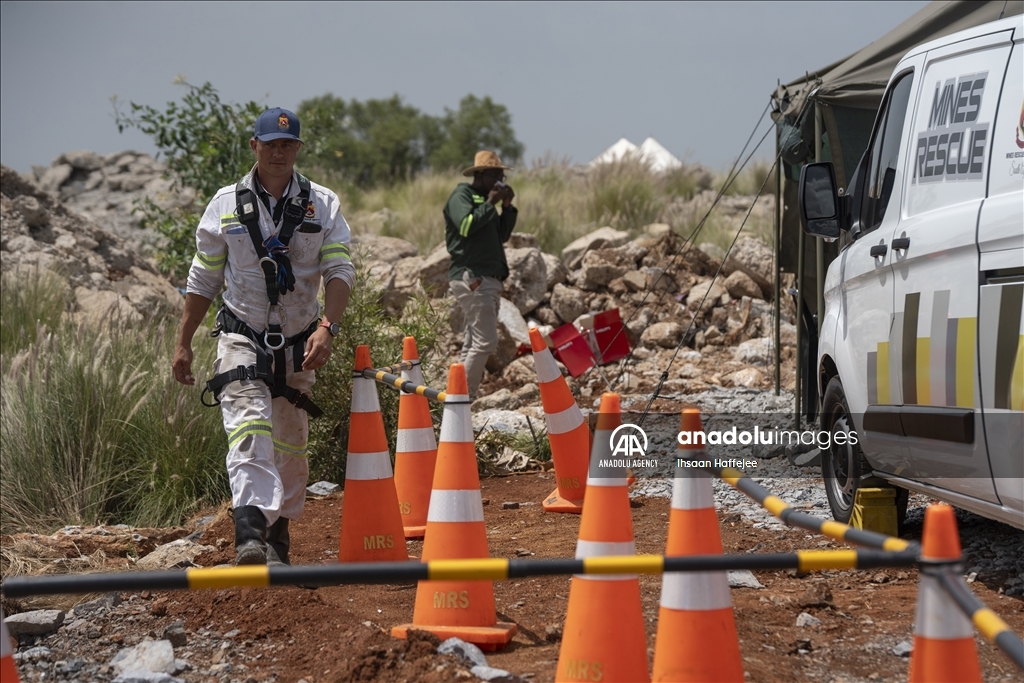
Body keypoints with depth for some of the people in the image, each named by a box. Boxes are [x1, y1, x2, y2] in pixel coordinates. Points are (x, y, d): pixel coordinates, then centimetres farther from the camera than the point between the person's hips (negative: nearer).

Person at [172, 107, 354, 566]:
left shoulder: (323, 205, 2)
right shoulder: (226, 204, 3)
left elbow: (339, 271, -7)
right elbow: (203, 280, 9)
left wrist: (327, 328, -23)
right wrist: (183, 344, 7)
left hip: (299, 344, 2)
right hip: (242, 338, -2)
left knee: (290, 448, 9)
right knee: (249, 430, -22)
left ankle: (278, 536, 24)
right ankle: (250, 532, -37)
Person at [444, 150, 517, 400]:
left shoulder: (484, 200, 23)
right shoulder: (461, 196, -5)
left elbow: (502, 236, 21)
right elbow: (466, 225, -21)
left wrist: (507, 207, 10)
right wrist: (490, 204, -14)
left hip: (489, 278, 10)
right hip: (471, 277, -10)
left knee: (473, 342, 10)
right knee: (486, 340, -16)